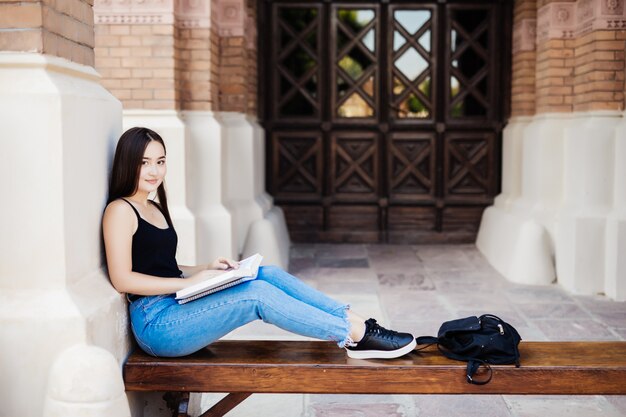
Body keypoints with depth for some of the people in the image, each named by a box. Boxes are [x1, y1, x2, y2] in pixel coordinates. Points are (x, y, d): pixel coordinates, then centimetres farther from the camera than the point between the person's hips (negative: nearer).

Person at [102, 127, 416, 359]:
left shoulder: (154, 208, 19)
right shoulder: (120, 210, -8)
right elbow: (122, 279, -16)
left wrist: (208, 269, 4)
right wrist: (189, 282, -16)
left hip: (178, 308, 8)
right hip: (156, 324, -8)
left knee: (269, 274, -8)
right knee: (259, 294, -22)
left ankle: (354, 322, -12)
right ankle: (356, 336, -17)